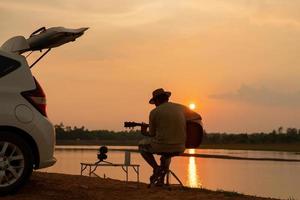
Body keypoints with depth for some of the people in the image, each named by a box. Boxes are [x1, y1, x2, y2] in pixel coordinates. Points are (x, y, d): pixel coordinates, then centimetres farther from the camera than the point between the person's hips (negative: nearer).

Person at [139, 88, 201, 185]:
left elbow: (152, 134, 3)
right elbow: (198, 117, 19)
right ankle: (161, 179, 28)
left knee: (142, 146, 26)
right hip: (180, 148, 5)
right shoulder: (181, 108, 5)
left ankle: (157, 168, 9)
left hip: (162, 147, -4)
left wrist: (144, 132, 25)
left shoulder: (154, 112, -5)